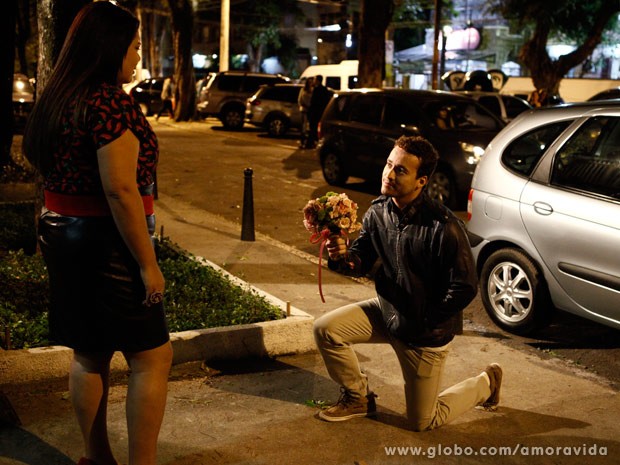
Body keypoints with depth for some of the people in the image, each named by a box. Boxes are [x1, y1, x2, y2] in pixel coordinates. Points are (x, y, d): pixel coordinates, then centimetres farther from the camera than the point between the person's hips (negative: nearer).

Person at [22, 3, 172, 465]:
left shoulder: (57, 98, 9)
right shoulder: (109, 101, -18)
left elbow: (44, 166, 16)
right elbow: (120, 189, -23)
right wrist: (148, 263, -19)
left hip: (61, 233, 9)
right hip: (106, 242, -9)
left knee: (89, 354, 17)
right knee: (152, 357, 2)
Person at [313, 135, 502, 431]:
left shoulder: (443, 227, -28)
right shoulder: (378, 212, -9)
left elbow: (465, 288, -23)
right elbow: (362, 264, -2)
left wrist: (424, 324, -16)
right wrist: (343, 257, -26)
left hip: (425, 333, -6)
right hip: (387, 310, 6)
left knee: (422, 422, 5)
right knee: (325, 330, -11)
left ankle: (486, 383, 31)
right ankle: (359, 398, 15)